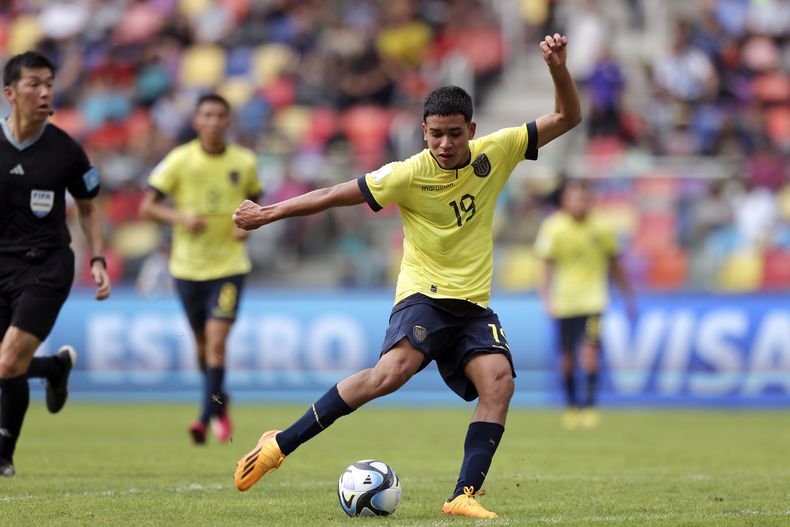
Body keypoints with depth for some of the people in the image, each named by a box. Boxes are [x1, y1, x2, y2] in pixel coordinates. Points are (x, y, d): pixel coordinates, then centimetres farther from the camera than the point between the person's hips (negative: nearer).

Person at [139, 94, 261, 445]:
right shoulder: (179, 160, -5)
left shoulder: (244, 162, -1)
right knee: (202, 343, 13)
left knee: (217, 341, -15)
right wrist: (181, 218, -22)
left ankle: (206, 418, -15)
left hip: (228, 264, -1)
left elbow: (255, 202, 16)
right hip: (188, 266, 1)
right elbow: (147, 206, -5)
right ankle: (219, 402, 37)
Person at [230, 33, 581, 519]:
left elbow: (567, 118, 3)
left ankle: (464, 496, -21)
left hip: (474, 304, 4)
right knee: (394, 370, -30)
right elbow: (335, 195, -1)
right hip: (424, 295, -4)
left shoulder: (495, 153, -1)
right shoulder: (408, 175, -10)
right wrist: (269, 213, 3)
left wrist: (558, 69, -15)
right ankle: (280, 445, -22)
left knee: (499, 383, -23)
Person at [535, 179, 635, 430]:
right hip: (565, 299, 1)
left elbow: (615, 264, 10)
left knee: (590, 348, -16)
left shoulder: (600, 229, 0)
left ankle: (590, 405, -13)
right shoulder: (554, 228, -4)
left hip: (593, 298, -1)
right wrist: (546, 297, -14)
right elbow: (547, 265, -3)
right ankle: (571, 405, 22)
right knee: (567, 354, 6)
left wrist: (628, 297, 14)